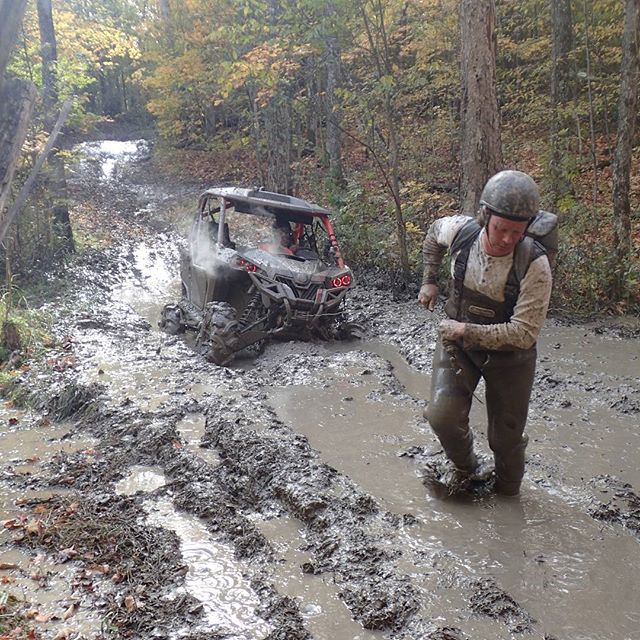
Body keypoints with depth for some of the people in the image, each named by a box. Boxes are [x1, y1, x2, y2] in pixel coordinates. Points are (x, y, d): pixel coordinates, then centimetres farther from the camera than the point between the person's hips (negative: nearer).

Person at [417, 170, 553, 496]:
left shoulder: (534, 264, -28)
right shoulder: (460, 230, -19)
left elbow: (524, 333, -27)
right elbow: (434, 232, 9)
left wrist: (467, 331, -28)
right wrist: (429, 280, 10)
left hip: (509, 354, -2)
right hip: (456, 339, 2)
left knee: (506, 436, 11)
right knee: (442, 415, -15)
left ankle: (507, 493, 41)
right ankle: (469, 469, 17)